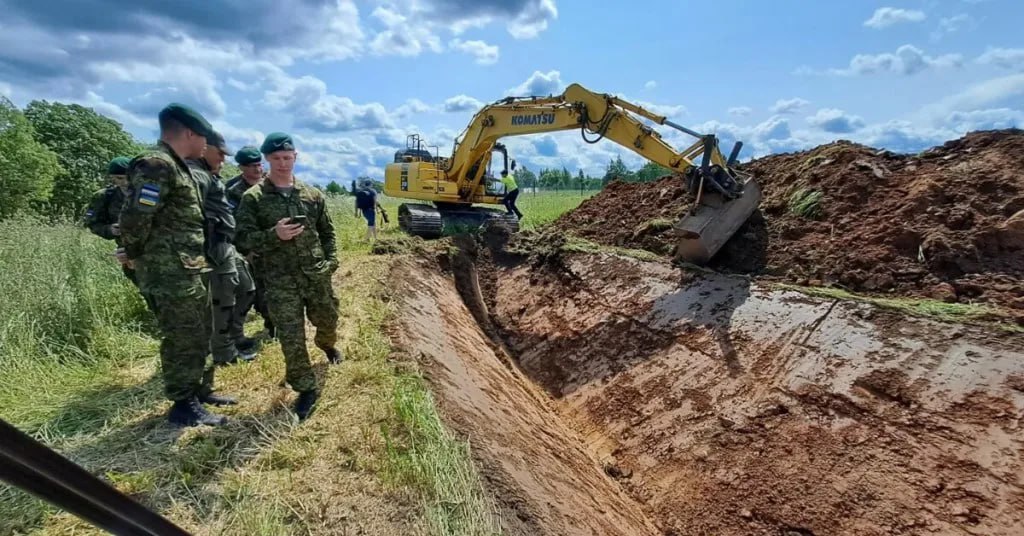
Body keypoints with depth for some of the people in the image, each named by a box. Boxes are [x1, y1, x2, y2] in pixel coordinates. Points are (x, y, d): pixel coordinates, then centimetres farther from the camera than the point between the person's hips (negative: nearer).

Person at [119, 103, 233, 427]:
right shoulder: (157, 164, -17)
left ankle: (199, 392, 31)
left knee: (200, 335, 18)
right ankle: (184, 406, 13)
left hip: (191, 271, 10)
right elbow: (135, 218, -21)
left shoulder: (178, 166, 16)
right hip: (173, 273, -10)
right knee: (182, 339, 0)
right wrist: (136, 256, -7)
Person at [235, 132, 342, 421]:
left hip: (317, 275, 3)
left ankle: (326, 344, 55)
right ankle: (306, 389, 15)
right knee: (291, 339, -1)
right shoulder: (253, 198, -4)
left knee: (327, 321, 19)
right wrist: (274, 235, -25)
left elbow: (327, 231, 15)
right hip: (280, 281, -3)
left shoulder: (313, 194, 6)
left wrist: (331, 259, 2)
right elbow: (243, 241, -8)